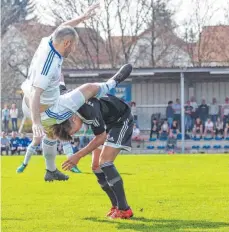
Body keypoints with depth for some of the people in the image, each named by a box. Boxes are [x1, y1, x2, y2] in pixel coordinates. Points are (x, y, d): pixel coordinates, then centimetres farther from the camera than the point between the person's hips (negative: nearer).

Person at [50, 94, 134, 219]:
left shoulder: (89, 111, -39)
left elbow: (101, 137, -25)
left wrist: (78, 155, -24)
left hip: (121, 119, -8)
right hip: (107, 121, 8)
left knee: (105, 162, -20)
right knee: (96, 166, 2)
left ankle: (124, 209, -18)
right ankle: (116, 206, 10)